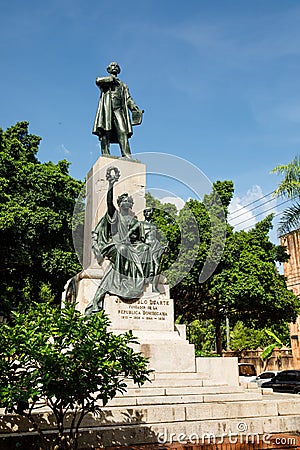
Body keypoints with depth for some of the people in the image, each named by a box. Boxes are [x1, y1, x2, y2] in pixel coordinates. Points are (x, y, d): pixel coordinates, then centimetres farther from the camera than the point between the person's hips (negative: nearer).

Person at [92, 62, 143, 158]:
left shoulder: (123, 85, 32)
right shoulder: (104, 81, 24)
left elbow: (128, 99, 17)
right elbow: (98, 81, -2)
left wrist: (136, 109, 0)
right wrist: (111, 78, 3)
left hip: (119, 109, 2)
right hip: (106, 109, -1)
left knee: (123, 132, -16)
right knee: (105, 132, -14)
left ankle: (126, 155, -28)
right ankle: (105, 154, -19)